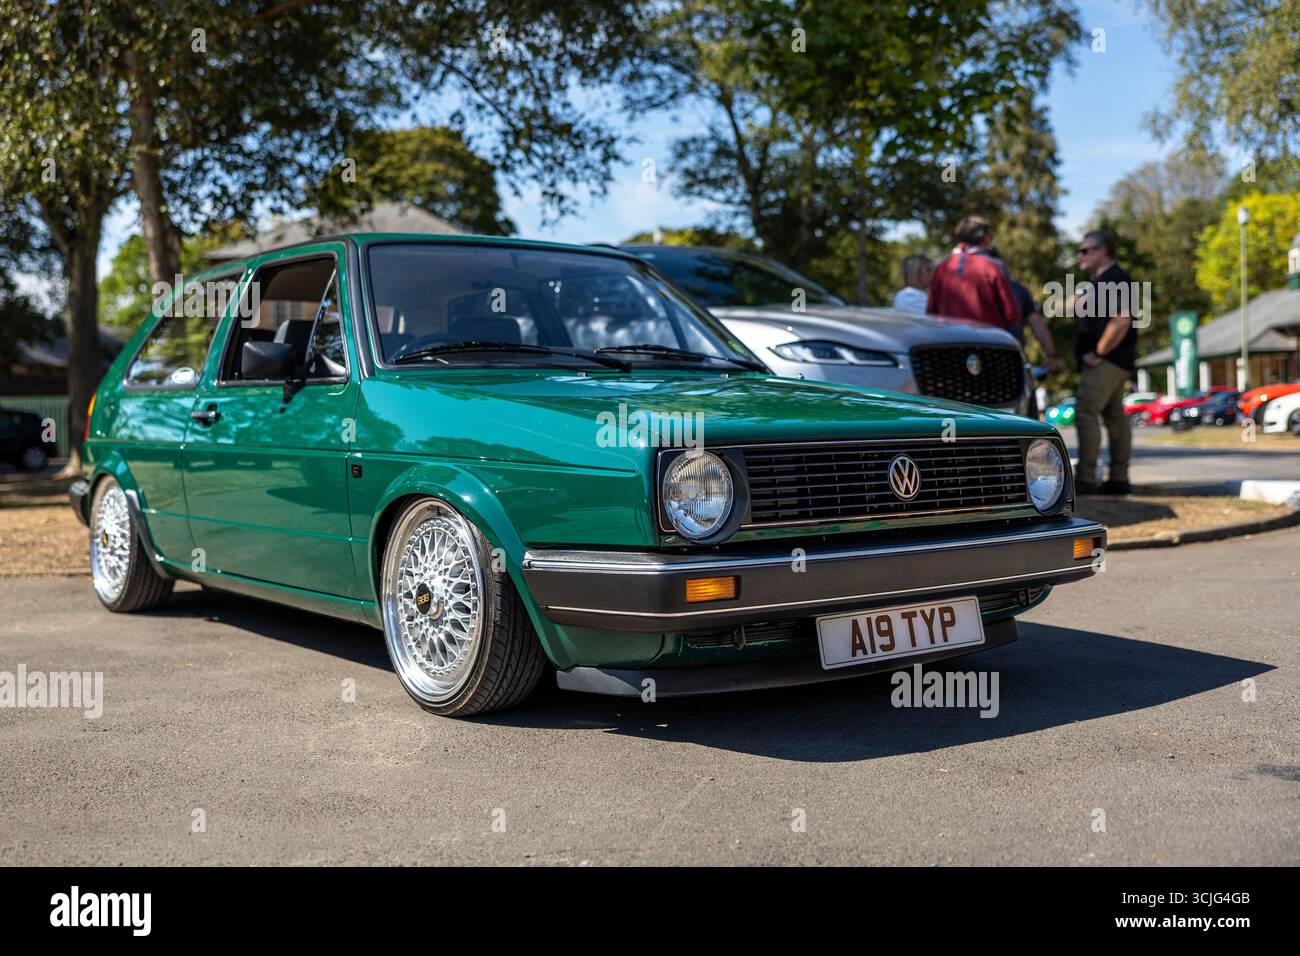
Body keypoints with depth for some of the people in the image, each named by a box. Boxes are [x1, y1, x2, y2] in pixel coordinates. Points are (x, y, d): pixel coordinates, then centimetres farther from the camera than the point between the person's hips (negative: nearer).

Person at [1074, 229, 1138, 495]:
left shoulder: (1115, 280, -13)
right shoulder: (1102, 282, 19)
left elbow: (1121, 321, -24)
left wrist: (1098, 353, -20)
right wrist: (1081, 305, 11)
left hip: (1107, 361, -11)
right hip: (1110, 363, 11)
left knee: (1085, 412, -14)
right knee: (1115, 416, 10)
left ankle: (1085, 479, -16)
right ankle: (1119, 479, 12)